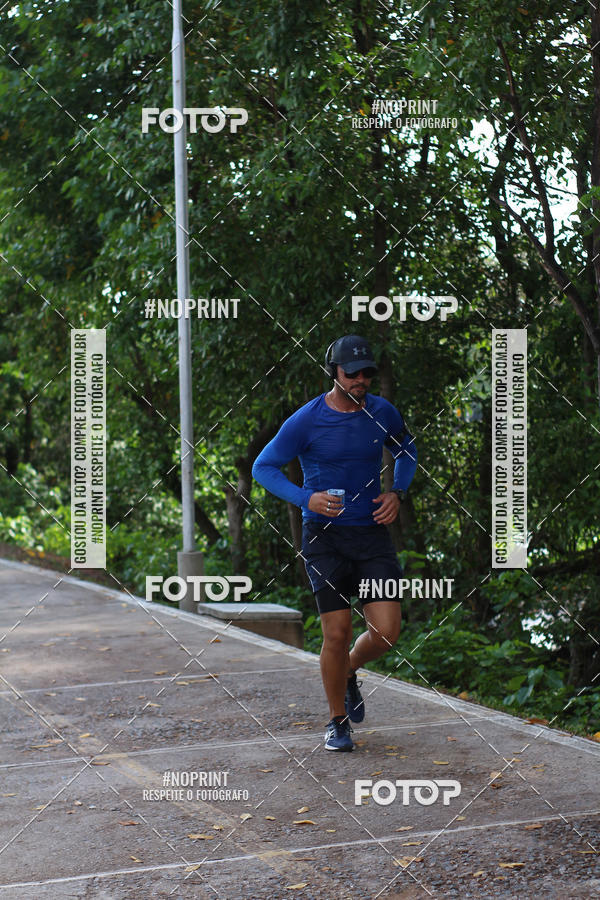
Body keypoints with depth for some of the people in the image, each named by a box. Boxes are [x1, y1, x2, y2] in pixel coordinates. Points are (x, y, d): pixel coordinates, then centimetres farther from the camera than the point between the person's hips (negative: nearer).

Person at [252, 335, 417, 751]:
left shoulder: (383, 412, 2)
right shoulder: (306, 421, -9)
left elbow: (405, 447, 23)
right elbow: (263, 467, -2)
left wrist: (398, 492, 6)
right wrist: (306, 499, -17)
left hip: (372, 533, 3)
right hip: (325, 537, -3)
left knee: (386, 633, -6)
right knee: (337, 635, -5)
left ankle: (349, 673, 28)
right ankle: (338, 721, 17)